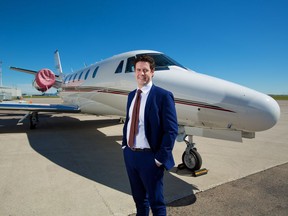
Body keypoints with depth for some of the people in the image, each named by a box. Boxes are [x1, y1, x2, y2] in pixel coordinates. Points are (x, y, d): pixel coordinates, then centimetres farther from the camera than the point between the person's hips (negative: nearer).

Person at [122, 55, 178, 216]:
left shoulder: (163, 95, -14)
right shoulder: (131, 95, 8)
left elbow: (171, 130, -16)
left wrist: (160, 158, -17)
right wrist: (125, 145, 7)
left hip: (149, 157, -6)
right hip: (129, 154, 6)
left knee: (156, 202, 13)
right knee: (139, 199, 25)